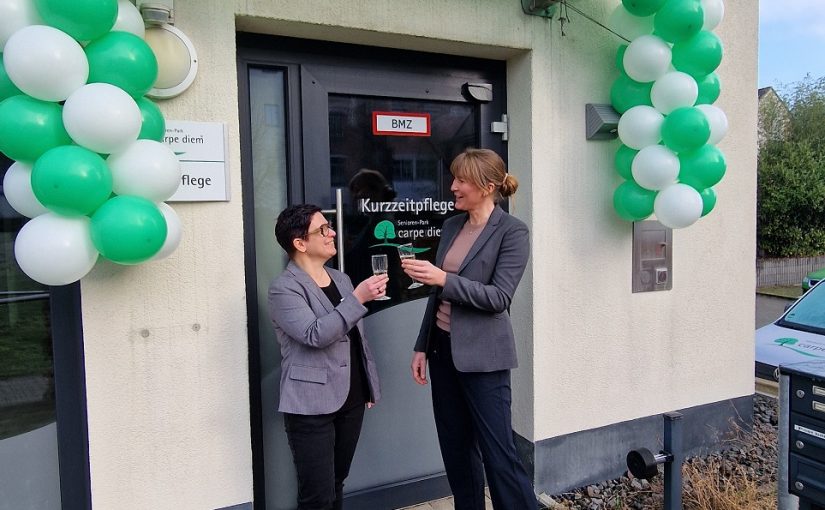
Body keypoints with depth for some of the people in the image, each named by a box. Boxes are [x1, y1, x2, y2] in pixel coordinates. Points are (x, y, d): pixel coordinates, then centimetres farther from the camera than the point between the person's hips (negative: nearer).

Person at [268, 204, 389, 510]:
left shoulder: (341, 279, 12)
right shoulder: (284, 289, -11)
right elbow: (315, 335, -24)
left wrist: (370, 384, 17)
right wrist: (358, 299, -25)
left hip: (351, 400, 7)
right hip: (312, 405, -7)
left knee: (337, 485, 18)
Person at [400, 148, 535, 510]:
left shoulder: (512, 231, -9)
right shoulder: (451, 226, 9)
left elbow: (499, 297, -17)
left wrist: (444, 279, -27)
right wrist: (422, 346, 11)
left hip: (481, 355, -6)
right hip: (443, 347, 7)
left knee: (498, 452, -1)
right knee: (455, 449, 15)